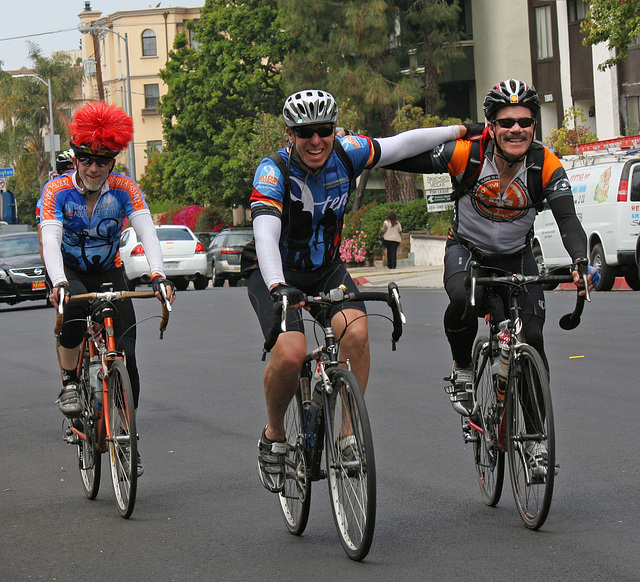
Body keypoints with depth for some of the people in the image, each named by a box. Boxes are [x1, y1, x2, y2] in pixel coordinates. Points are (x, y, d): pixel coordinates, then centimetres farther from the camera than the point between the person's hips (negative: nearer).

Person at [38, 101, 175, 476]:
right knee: (74, 307, -38)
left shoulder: (125, 189, -16)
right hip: (70, 272, -1)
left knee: (126, 356, -11)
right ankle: (69, 384, -18)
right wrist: (59, 283, -51)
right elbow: (51, 239, -32)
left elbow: (147, 232, -28)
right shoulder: (57, 191, -19)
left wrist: (158, 276, -46)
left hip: (109, 273, 2)